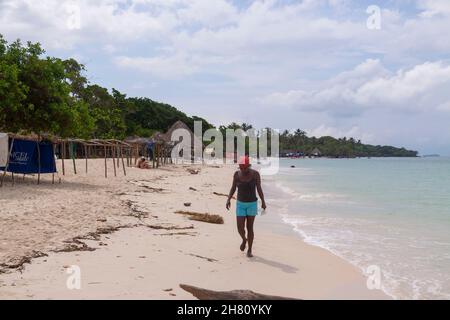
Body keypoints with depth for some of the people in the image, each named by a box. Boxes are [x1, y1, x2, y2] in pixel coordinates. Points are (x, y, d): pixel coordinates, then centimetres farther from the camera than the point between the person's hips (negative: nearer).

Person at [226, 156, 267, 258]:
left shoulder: (255, 174, -11)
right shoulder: (237, 174, -6)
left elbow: (259, 189, -7)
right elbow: (233, 188, 1)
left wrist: (263, 202, -13)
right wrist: (228, 200, -11)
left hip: (252, 204, -2)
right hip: (240, 204, 2)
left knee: (250, 228, -1)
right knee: (240, 229, -2)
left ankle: (249, 250, 16)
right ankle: (244, 240, 33)